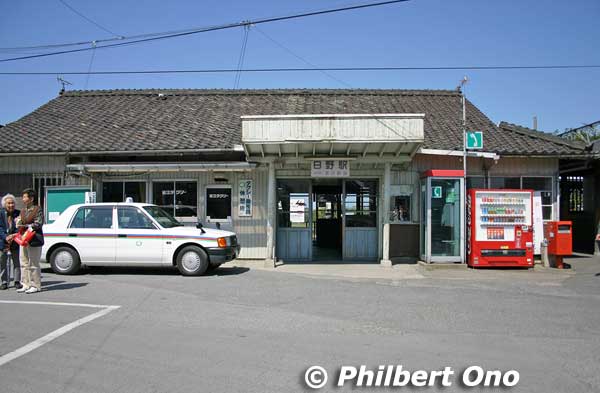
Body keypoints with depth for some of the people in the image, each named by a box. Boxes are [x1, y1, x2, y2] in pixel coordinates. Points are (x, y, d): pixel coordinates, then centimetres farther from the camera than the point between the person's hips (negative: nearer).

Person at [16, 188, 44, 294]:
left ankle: (36, 286, 3)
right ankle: (26, 285, 17)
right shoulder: (23, 211, 17)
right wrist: (18, 222, -2)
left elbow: (38, 224, -12)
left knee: (34, 264, -4)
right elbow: (20, 223, 19)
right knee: (24, 263, 9)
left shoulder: (37, 209, -6)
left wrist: (26, 226, -20)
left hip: (34, 240, -8)